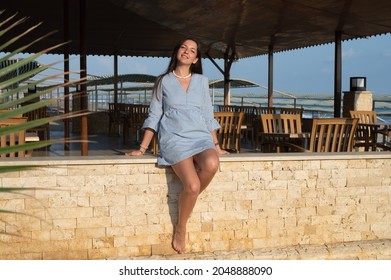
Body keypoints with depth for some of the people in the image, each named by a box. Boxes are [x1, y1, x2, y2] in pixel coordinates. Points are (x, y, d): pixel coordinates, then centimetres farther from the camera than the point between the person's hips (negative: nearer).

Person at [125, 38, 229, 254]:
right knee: (192, 185, -27)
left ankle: (189, 198, -8)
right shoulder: (164, 81, 9)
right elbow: (154, 116, 10)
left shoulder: (202, 81, 16)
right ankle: (180, 228, -3)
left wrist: (216, 146, 17)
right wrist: (142, 149, 5)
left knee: (211, 164, -35)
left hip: (201, 137, 3)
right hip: (174, 138, -2)